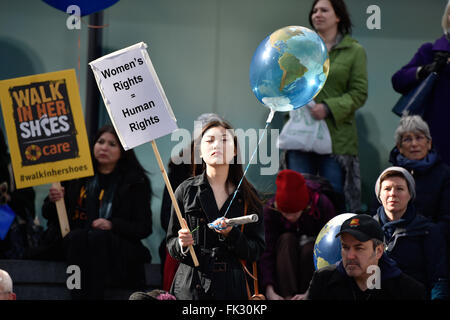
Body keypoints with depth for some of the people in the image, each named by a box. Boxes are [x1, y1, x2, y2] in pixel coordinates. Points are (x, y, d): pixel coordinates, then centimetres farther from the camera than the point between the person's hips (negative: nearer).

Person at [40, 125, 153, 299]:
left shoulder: (136, 182, 9)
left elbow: (144, 228, 4)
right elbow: (48, 215, 17)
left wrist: (112, 225, -12)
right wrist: (53, 201, -7)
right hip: (74, 244, 2)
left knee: (96, 237, -35)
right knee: (78, 236, -33)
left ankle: (94, 296, -42)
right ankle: (79, 297, -43)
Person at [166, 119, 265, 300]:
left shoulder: (248, 195, 5)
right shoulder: (186, 190, 3)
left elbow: (256, 251, 2)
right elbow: (171, 244, 6)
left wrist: (230, 234, -14)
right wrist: (182, 244, -15)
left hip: (233, 289, 0)